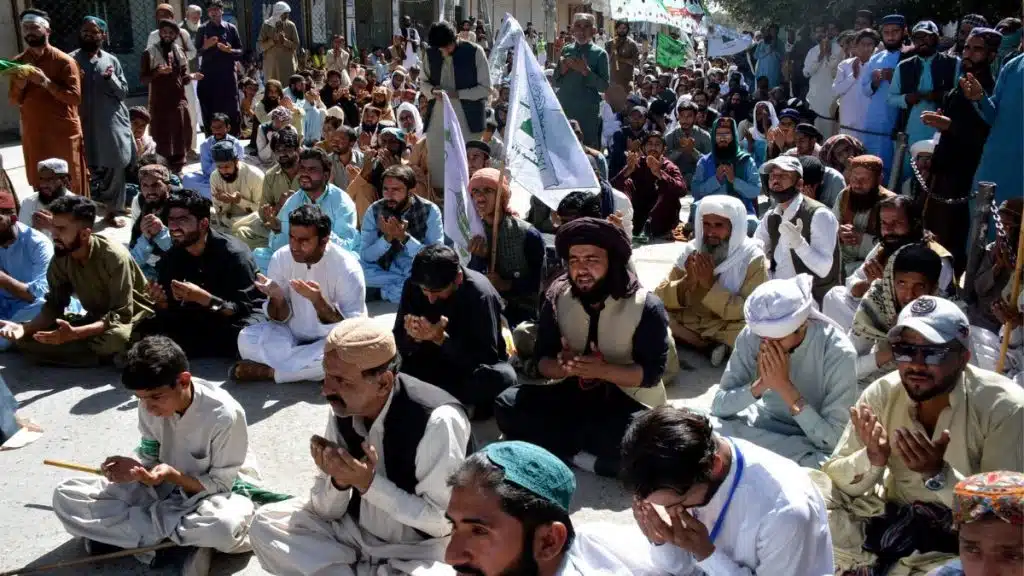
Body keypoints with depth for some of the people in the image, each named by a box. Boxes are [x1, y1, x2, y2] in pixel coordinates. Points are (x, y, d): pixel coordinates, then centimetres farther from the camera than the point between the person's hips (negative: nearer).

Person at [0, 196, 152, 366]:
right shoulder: (61, 258, -7)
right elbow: (54, 305, -2)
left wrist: (74, 334, -41)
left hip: (132, 318, -6)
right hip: (97, 319, 7)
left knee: (114, 339, -42)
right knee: (24, 337, -9)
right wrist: (25, 327, -22)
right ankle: (104, 356, -11)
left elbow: (121, 315, -28)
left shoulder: (114, 257, -26)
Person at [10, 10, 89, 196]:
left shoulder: (64, 61, -6)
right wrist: (19, 86, -8)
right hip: (33, 135, 5)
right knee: (40, 186, 8)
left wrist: (46, 82, -22)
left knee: (72, 186, -1)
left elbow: (75, 97, -13)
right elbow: (13, 101, 13)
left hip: (64, 133, -5)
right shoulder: (19, 62, 9)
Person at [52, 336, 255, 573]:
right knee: (65, 496, -11)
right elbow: (149, 456, 0)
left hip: (208, 494, -5)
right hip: (160, 489, 5)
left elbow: (220, 484, -17)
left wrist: (173, 474, -32)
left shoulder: (225, 415, -27)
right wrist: (133, 466, -23)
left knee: (225, 525, -42)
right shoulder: (150, 403, -13)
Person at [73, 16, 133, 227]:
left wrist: (111, 79, -11)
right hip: (87, 123, -1)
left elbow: (123, 92, 6)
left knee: (117, 166, -2)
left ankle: (114, 209, 7)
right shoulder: (73, 60, 2)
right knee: (94, 167, 1)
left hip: (113, 121, 1)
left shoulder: (112, 60, 8)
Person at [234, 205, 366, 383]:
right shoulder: (281, 257, -10)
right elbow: (281, 319, -3)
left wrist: (317, 300, -38)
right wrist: (277, 298, -26)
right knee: (246, 338, -21)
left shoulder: (347, 268, -21)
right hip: (292, 335, 3)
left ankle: (267, 371, -21)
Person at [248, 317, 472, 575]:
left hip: (421, 548, -5)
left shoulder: (437, 420, -28)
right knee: (266, 523, -7)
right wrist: (337, 480, -24)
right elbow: (327, 511, -2)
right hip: (359, 529, 5)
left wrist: (369, 483, -28)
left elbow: (444, 522, -23)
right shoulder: (343, 409, -9)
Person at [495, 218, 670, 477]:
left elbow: (652, 372, -16)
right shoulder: (557, 298, -1)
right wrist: (564, 367, -26)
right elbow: (542, 361, -2)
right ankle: (584, 456, -21)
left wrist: (602, 370, -31)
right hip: (574, 395, 4)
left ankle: (563, 447, -16)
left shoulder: (646, 307, -12)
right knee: (508, 404, -18)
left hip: (628, 403, -4)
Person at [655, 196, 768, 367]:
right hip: (689, 321, 4)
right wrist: (687, 281, -26)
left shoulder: (753, 258, -13)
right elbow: (659, 296, -7)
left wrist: (710, 284, -28)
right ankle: (712, 347, -15)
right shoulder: (691, 250, -3)